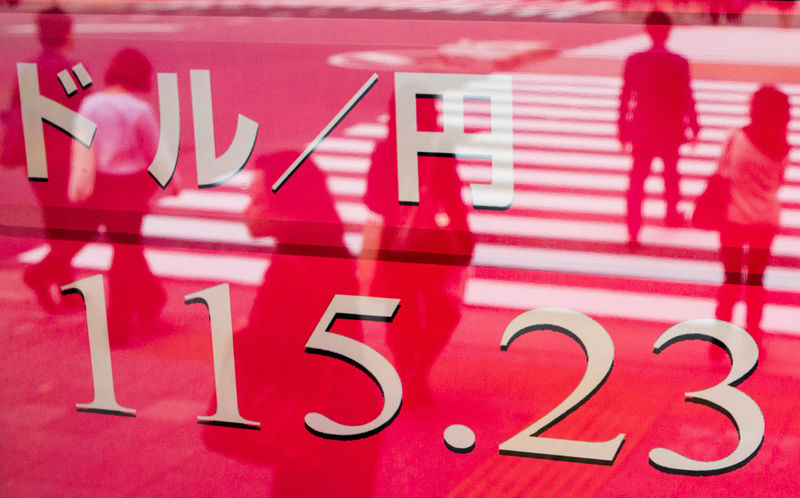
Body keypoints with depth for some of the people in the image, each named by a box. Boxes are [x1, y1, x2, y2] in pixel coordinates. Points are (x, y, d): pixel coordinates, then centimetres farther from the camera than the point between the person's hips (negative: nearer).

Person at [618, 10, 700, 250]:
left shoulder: (634, 61, -8)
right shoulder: (679, 63, -12)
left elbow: (626, 97, -4)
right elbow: (687, 99, -7)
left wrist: (623, 129, 6)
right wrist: (693, 127, 7)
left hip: (642, 131, 0)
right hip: (671, 130, 0)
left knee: (637, 179, 3)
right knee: (671, 172, 24)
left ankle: (634, 230, -8)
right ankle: (672, 215, 44)